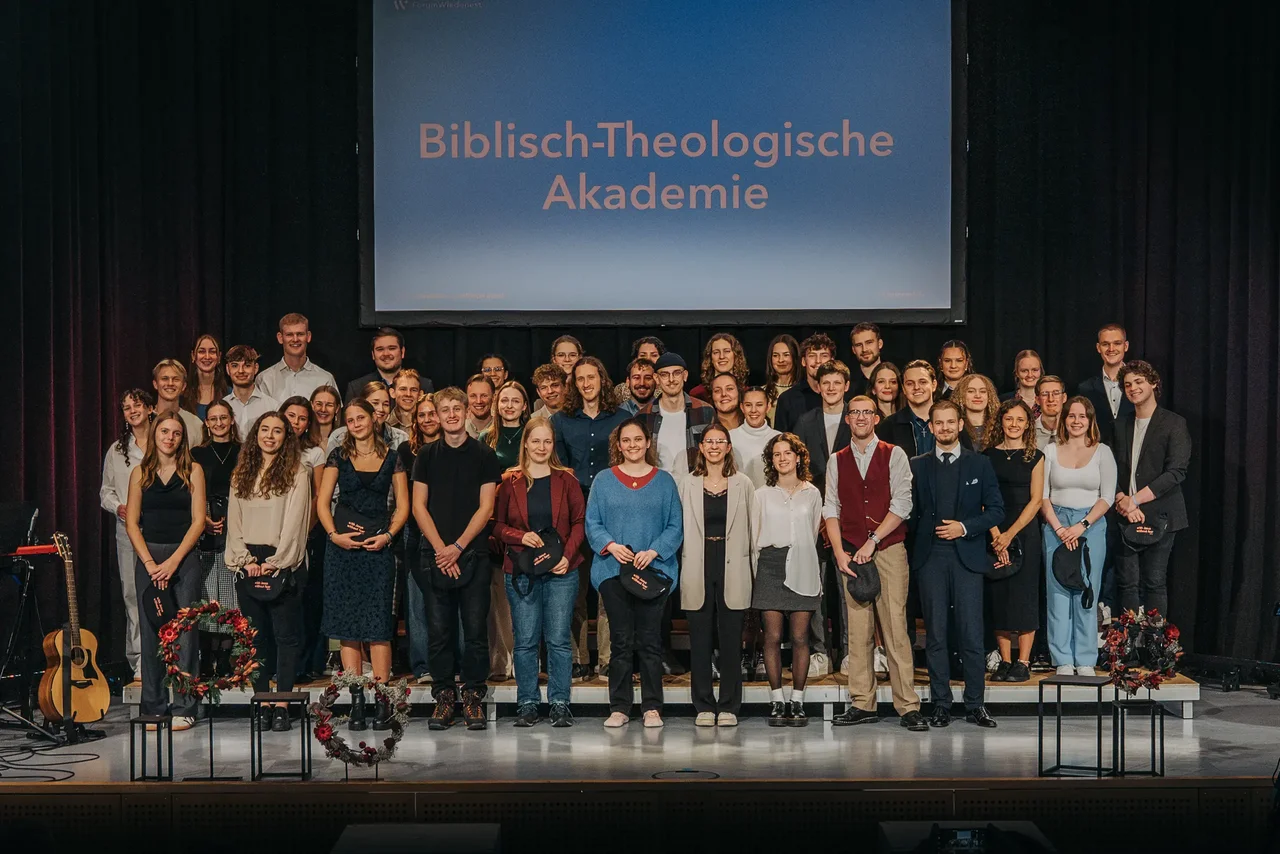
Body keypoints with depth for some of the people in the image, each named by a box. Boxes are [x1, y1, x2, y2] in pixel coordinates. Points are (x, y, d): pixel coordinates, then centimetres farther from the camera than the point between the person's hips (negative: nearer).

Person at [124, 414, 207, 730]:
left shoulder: (192, 471, 5)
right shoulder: (140, 472, 10)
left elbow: (198, 520, 0)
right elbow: (132, 522, 5)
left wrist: (174, 561, -9)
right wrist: (150, 562, -7)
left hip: (184, 557, -1)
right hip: (147, 557, 2)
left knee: (184, 632, -4)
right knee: (151, 633, 1)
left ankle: (184, 709, 1)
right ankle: (153, 708, 9)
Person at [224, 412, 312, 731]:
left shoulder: (297, 473, 1)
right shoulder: (241, 474, 15)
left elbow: (295, 522, -6)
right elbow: (234, 522, 10)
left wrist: (274, 562, -13)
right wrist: (246, 560, -4)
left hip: (284, 563, -4)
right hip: (248, 564, 4)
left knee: (286, 635, -3)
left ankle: (282, 705, -1)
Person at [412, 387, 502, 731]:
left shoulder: (484, 455, 4)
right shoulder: (427, 455, 9)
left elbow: (486, 507, 0)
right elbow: (419, 506, 6)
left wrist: (458, 546, -9)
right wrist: (440, 548, -6)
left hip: (472, 553, -1)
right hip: (435, 555, 2)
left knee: (476, 628, -1)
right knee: (439, 630, 2)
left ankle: (473, 697, 6)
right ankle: (443, 697, 10)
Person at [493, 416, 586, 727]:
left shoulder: (565, 479, 6)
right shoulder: (510, 481, 6)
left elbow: (580, 521, 5)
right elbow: (498, 525, 8)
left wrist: (567, 555, -8)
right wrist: (521, 536, -11)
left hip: (561, 571, 0)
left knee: (559, 640, -1)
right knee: (525, 640, 2)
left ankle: (560, 704, 7)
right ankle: (526, 704, 11)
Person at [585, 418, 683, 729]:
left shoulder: (664, 481, 7)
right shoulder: (604, 480, 8)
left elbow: (675, 526, 3)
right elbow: (592, 523, 5)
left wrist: (654, 551, -12)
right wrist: (610, 545, -13)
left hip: (654, 570, 0)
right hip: (613, 571, 0)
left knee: (650, 641, 0)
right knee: (621, 641, 2)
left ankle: (652, 708, 7)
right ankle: (619, 708, 8)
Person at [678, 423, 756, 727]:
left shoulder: (743, 484, 8)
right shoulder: (687, 485, 9)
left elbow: (752, 529, 7)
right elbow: (679, 528, 9)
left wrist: (755, 572, 3)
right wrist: (681, 570, 3)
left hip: (732, 571, -1)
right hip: (698, 571, 1)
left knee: (730, 641, 0)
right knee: (700, 641, 2)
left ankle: (728, 707, 8)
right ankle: (704, 707, 10)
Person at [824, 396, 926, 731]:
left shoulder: (894, 455, 5)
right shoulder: (837, 461, 13)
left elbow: (902, 503, -3)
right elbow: (830, 509, 8)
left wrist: (872, 541, -10)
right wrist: (839, 552, -4)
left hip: (889, 550, -3)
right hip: (851, 554, 3)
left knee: (895, 626, -8)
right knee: (857, 629, 2)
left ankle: (908, 706, -5)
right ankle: (862, 704, 7)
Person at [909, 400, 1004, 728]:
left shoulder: (980, 464, 8)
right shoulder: (918, 466, 10)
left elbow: (996, 509, 4)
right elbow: (911, 511, 10)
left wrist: (965, 527, -8)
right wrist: (916, 545, -1)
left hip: (967, 556, -1)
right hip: (930, 557, 1)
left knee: (972, 634, -2)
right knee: (936, 634, 2)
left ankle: (975, 704, 6)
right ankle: (941, 704, 9)